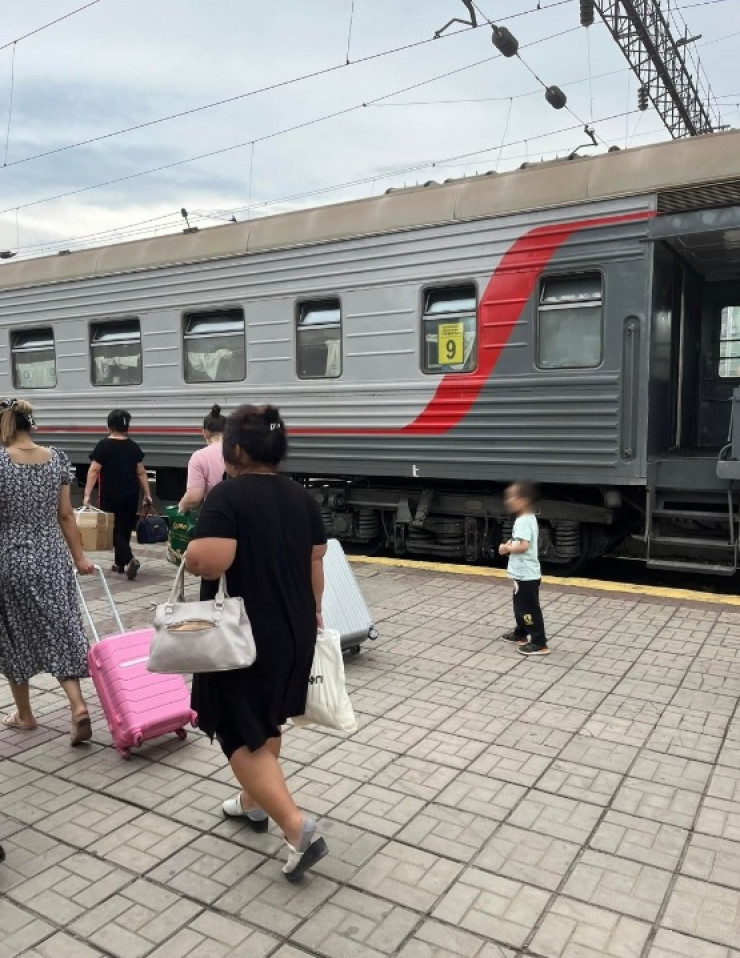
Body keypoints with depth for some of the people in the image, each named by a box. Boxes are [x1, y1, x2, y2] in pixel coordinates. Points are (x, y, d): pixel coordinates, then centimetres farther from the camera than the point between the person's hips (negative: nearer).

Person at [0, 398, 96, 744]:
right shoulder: (57, 458, -1)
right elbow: (65, 515, 3)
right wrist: (79, 556, 10)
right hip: (52, 558, 3)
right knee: (60, 632, 10)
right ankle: (78, 705, -4)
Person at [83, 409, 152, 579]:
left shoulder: (104, 445, -8)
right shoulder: (134, 446, 4)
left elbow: (94, 471, -13)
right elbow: (141, 472, 6)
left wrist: (87, 494, -13)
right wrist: (147, 494, 11)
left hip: (111, 496, -4)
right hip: (131, 496, 4)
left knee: (114, 530, 3)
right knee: (125, 529, 14)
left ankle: (130, 560, -16)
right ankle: (120, 563, 23)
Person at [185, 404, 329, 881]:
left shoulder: (228, 495, -17)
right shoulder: (302, 496, 3)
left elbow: (208, 562, -29)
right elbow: (316, 564, 9)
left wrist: (190, 551, -7)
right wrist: (313, 613, 21)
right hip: (293, 631, 7)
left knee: (241, 734, 4)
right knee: (267, 722, 23)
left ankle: (299, 828, -3)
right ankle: (254, 803, 40)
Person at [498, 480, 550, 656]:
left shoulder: (523, 521, -23)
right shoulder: (528, 518, 10)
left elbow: (523, 546, -33)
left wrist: (507, 548, -18)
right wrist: (509, 545, 2)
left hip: (526, 575, -11)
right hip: (524, 574, 11)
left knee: (529, 609, -3)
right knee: (521, 605, 23)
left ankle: (539, 643, 4)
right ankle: (520, 634, 37)